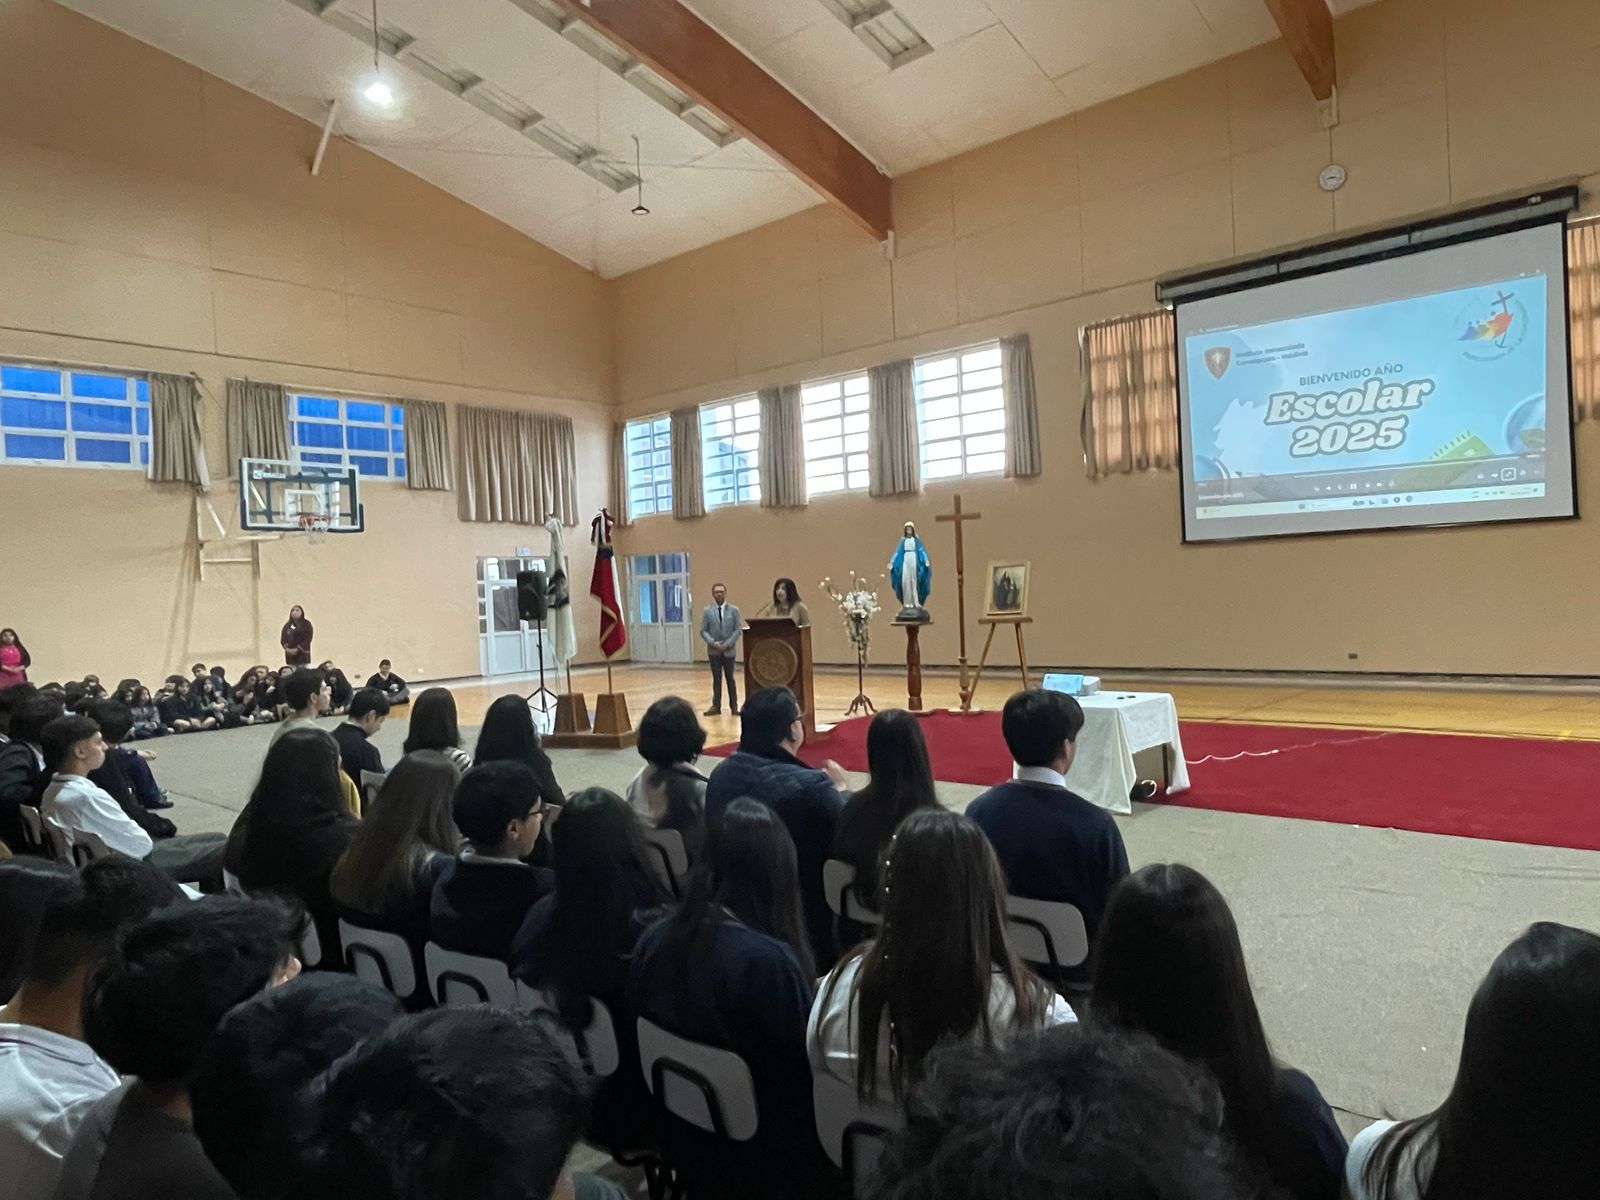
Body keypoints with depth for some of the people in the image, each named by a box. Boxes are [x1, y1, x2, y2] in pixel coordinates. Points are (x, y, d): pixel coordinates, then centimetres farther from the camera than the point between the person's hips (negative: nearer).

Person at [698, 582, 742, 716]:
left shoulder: (734, 610, 0)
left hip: (729, 650, -1)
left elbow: (738, 630, -3)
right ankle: (716, 706, 9)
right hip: (714, 651, 1)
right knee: (716, 679, 6)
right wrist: (713, 643, -14)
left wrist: (727, 644, -12)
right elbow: (703, 631, 1)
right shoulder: (707, 611, 1)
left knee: (730, 678, 6)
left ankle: (734, 706, 12)